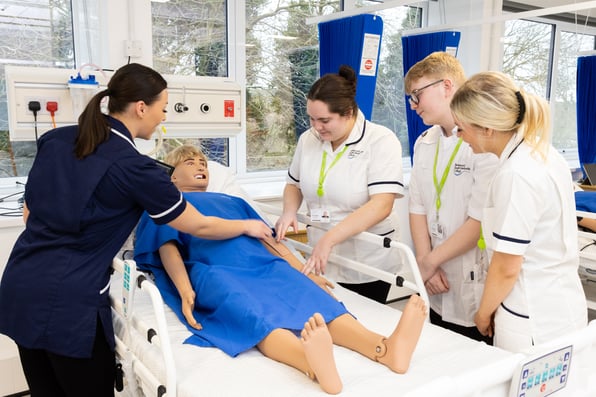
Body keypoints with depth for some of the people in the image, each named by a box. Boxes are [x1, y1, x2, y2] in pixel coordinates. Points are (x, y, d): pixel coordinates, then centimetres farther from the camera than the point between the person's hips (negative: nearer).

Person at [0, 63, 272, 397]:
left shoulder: (55, 140, 5)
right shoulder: (132, 166, -14)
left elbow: (30, 213, 15)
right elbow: (200, 226, -4)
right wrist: (248, 226, 12)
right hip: (69, 301, -7)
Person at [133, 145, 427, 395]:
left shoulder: (232, 201, 38)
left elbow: (269, 239, 28)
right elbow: (168, 249, 5)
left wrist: (304, 273, 15)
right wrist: (185, 291, -16)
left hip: (266, 265, 5)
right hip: (213, 271, -4)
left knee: (313, 299, -26)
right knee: (253, 316, -37)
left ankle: (387, 349, -51)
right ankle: (317, 368, -67)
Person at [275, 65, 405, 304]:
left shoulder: (381, 141, -12)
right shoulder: (308, 140, 3)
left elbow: (381, 206, -22)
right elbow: (294, 184, 18)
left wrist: (329, 239, -29)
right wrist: (289, 212, -4)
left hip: (367, 267, -4)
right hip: (319, 263, 4)